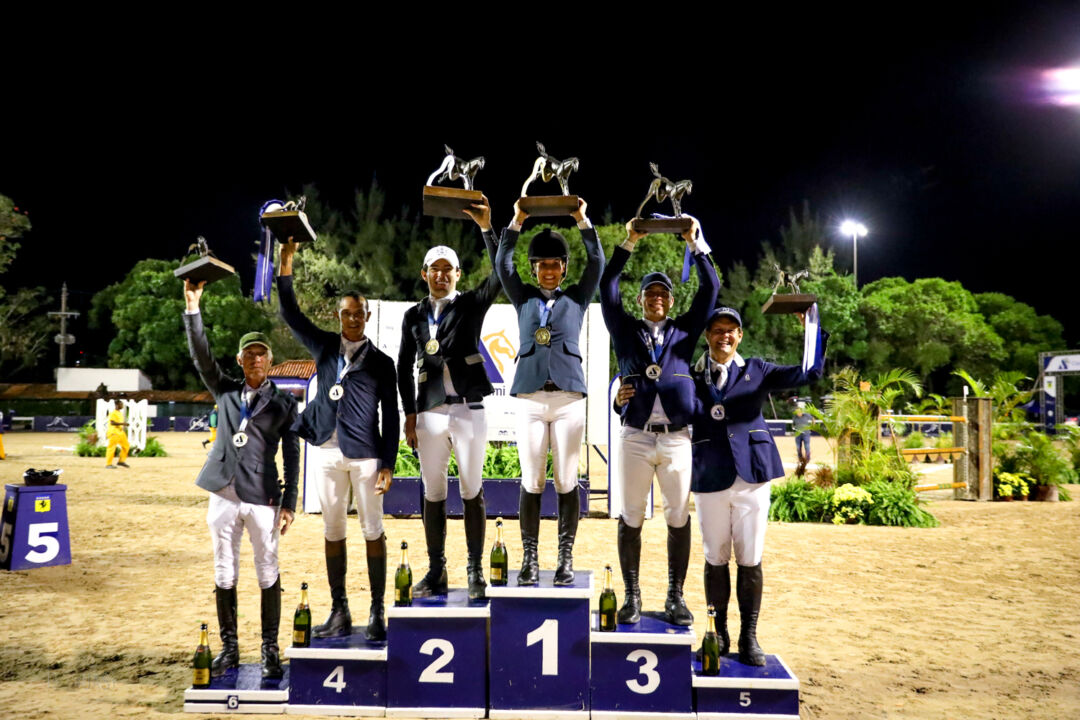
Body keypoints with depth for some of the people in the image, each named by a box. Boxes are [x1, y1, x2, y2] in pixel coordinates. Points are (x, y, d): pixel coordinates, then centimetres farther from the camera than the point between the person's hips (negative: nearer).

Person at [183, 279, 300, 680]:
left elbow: (292, 456, 1)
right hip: (224, 496, 3)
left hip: (262, 498, -3)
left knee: (268, 575, 2)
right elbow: (201, 355, 0)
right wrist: (192, 310, -11)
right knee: (224, 575, 9)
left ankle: (270, 651, 13)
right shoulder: (225, 391, 11)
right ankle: (229, 649, 20)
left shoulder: (284, 403, 3)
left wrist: (289, 503, -4)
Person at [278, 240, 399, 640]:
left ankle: (377, 612, 9)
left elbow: (390, 417, 1)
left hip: (365, 455, -3)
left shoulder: (381, 362, 2)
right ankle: (339, 613, 17)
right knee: (332, 532, 8)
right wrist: (286, 263, -4)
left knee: (372, 531, 1)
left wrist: (387, 465, -6)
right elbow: (290, 314, 6)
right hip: (328, 453, 3)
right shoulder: (324, 347, 10)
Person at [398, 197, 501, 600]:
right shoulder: (414, 316, 12)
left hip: (469, 411, -2)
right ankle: (436, 573, 16)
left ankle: (476, 571, 12)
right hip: (430, 413, 2)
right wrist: (409, 414, 6)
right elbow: (404, 366, 12)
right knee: (433, 495, 7)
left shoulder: (472, 305, 5)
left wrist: (486, 226, -14)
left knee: (472, 492, 3)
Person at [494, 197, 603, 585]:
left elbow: (597, 263, 4)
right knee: (531, 482, 2)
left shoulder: (577, 298, 13)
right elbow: (502, 264, 5)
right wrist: (516, 222, -1)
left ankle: (566, 559, 9)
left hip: (568, 396, 0)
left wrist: (583, 221, -1)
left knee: (566, 482, 2)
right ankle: (529, 559, 10)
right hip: (529, 397, 0)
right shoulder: (524, 298, 15)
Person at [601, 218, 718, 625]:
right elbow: (607, 288, 3)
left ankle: (675, 598, 14)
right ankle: (631, 596, 13)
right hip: (636, 436, -1)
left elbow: (710, 289, 8)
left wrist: (695, 243, 3)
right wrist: (628, 244, -1)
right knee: (630, 518, 3)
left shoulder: (684, 331, 14)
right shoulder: (625, 330, 12)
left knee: (679, 518, 3)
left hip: (677, 437, 1)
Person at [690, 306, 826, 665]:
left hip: (752, 473, 1)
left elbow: (809, 372, 2)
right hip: (710, 475, 0)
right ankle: (719, 634, 22)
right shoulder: (692, 375, 6)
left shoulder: (756, 370, 9)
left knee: (750, 559, 4)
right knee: (715, 559, 8)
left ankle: (749, 637, 15)